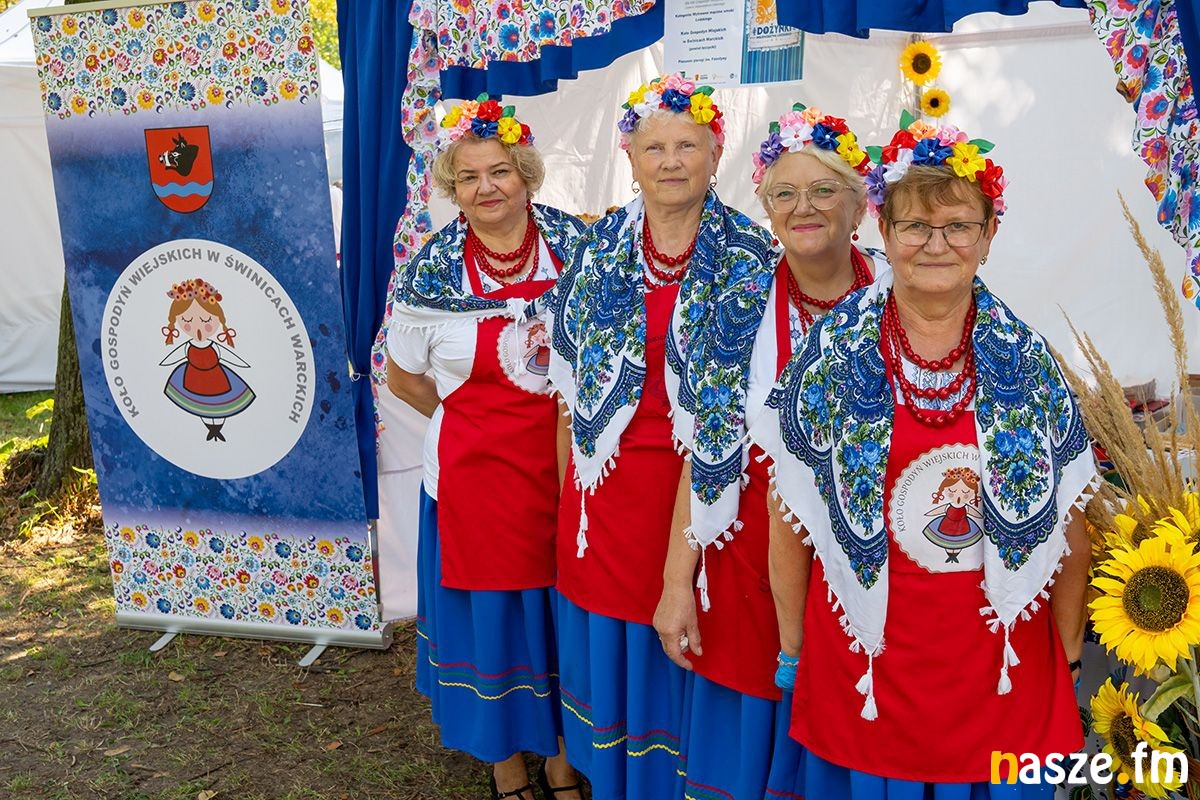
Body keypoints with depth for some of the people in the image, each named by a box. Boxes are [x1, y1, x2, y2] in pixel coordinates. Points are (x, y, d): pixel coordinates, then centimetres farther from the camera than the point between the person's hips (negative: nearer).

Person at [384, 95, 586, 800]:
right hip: (478, 469, -1)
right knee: (492, 608, 11)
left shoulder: (573, 242, -3)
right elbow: (404, 378, 6)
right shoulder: (432, 272, -6)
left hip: (568, 457, 2)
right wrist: (474, 421, 1)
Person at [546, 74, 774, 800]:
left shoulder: (749, 256, -3)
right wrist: (571, 479, 5)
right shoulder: (598, 248, 5)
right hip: (610, 475, 2)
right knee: (614, 643, 13)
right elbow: (570, 373, 7)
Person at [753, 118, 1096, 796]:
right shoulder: (832, 351, -7)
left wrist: (1068, 657, 5)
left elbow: (1068, 524, 4)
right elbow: (789, 515, -3)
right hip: (863, 663, -1)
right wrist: (793, 648, -1)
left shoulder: (1029, 362, -2)